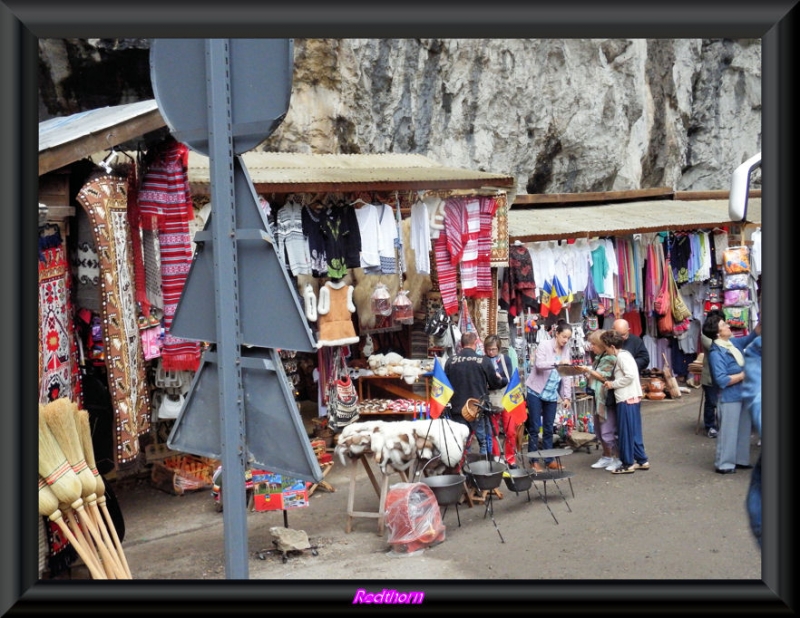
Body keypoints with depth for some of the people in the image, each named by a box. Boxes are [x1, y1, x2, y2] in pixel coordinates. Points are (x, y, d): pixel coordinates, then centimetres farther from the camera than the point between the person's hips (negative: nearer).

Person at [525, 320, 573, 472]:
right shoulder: (544, 345, -9)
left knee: (548, 429, 9)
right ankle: (534, 460, 6)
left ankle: (549, 459, 17)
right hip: (536, 392, -5)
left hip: (552, 395, 5)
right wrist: (557, 363, -38)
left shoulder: (567, 351, 6)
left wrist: (567, 396, 0)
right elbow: (539, 364, -24)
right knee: (534, 427, -1)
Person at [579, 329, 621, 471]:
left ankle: (618, 458, 4)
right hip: (599, 399, 10)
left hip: (607, 399, -10)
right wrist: (587, 371, 4)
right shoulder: (598, 357, 14)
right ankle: (607, 457, 26)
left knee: (608, 432, -7)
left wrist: (589, 370, -15)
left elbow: (605, 376, -20)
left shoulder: (610, 358, -14)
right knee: (599, 430, 15)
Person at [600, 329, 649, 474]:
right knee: (634, 431, 15)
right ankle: (641, 460, 20)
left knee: (625, 432, -2)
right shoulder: (624, 354, 16)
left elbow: (630, 376, -23)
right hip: (633, 398, 10)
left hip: (627, 399, -10)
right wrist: (611, 381, 10)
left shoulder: (622, 356, -14)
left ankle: (627, 464, 5)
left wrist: (613, 384, -14)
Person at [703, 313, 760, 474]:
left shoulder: (734, 342, 4)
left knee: (744, 429, 17)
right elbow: (721, 380, -24)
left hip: (744, 394, 9)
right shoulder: (716, 353, -20)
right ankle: (723, 464, 8)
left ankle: (741, 460, 30)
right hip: (729, 397, -9)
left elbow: (751, 337, 18)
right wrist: (742, 375, -17)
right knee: (728, 431, -1)